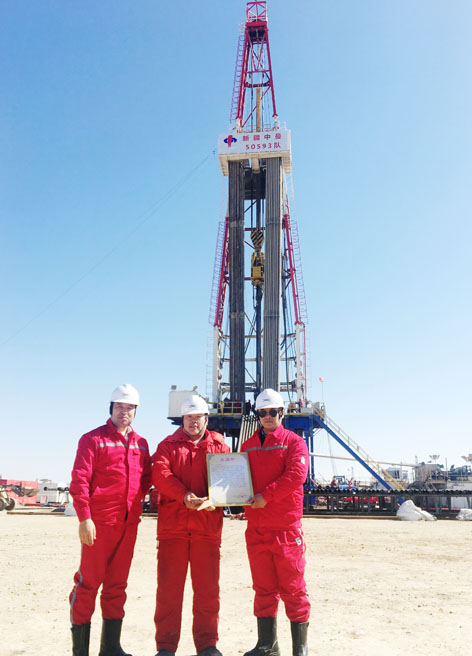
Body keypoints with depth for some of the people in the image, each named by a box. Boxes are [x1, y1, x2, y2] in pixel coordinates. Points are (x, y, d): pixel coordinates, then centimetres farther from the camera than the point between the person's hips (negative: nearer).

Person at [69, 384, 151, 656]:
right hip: (99, 521, -5)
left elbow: (147, 478, 21)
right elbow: (79, 480, -9)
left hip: (129, 522, 5)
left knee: (117, 583, 12)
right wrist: (84, 518, -15)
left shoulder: (141, 444, 13)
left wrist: (136, 497, 2)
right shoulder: (93, 439, -3)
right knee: (89, 581, 2)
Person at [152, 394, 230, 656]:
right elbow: (160, 474, -6)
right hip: (172, 524, 0)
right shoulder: (168, 445, 10)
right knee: (168, 587, 4)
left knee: (208, 587, 5)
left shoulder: (219, 445, 12)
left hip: (208, 525, 1)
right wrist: (183, 496, -20)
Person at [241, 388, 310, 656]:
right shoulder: (248, 445, 15)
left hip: (286, 527, -4)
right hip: (256, 528, 4)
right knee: (263, 588, 12)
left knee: (292, 588, 3)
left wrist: (266, 496, -17)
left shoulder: (294, 442, 0)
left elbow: (296, 475, -14)